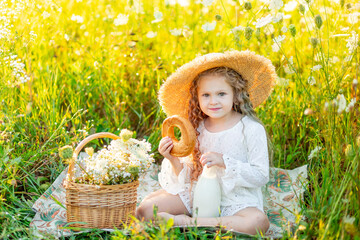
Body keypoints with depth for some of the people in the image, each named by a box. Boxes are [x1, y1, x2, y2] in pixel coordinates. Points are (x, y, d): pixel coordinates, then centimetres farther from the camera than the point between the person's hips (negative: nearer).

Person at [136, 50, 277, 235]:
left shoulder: (251, 129, -11)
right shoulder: (197, 129, 1)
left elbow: (261, 176, -14)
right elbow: (189, 176, 4)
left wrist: (224, 162, -23)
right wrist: (174, 159, -16)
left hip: (235, 199, -2)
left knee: (258, 222, -37)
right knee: (144, 210, -9)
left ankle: (186, 222, -26)